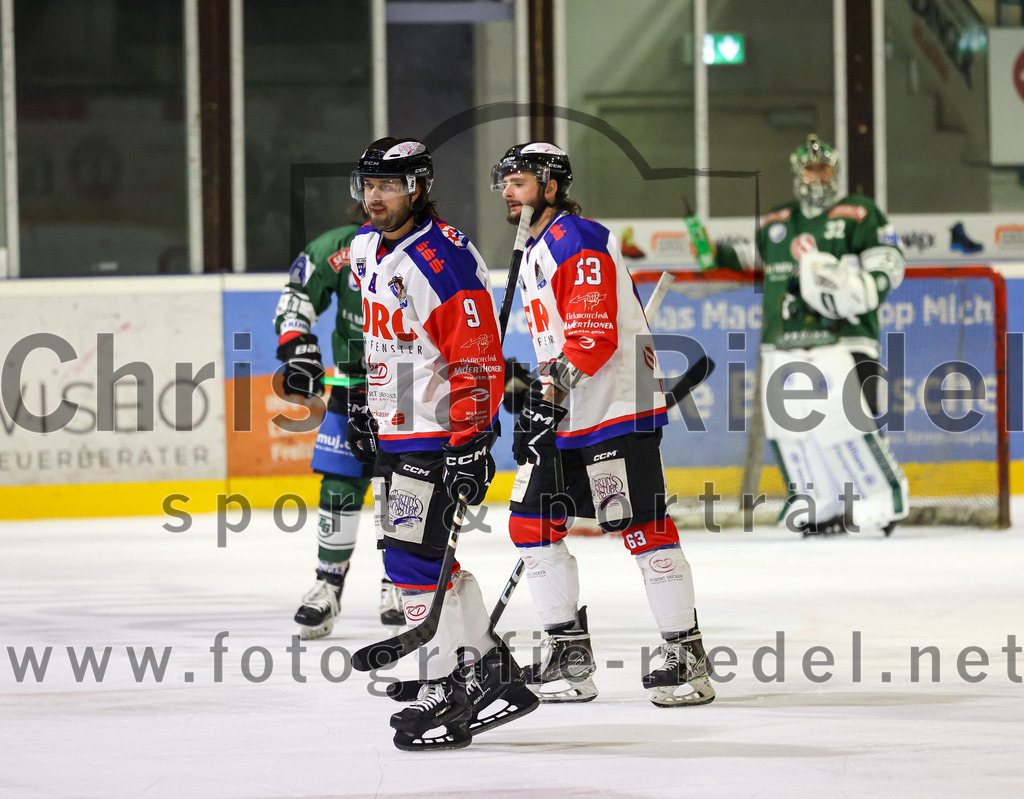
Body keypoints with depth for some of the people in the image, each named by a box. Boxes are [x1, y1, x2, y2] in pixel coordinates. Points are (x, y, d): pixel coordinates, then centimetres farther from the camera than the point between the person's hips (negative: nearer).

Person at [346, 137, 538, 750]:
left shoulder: (444, 262, -20)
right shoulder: (367, 250, 9)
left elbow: (479, 363, -22)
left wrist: (468, 446, -25)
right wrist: (371, 407, 25)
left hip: (438, 432, -10)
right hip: (395, 432, 10)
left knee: (414, 556, -11)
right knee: (421, 556, 11)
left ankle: (447, 693, -5)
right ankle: (494, 673, 19)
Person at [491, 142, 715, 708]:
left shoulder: (579, 242, -12)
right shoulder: (533, 254, 20)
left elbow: (595, 335, -22)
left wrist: (551, 392, -28)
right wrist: (535, 401, 21)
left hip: (618, 407, -10)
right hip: (564, 414, 10)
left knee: (640, 527, -11)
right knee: (532, 524, 5)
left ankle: (687, 656, -6)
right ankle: (568, 655, 11)